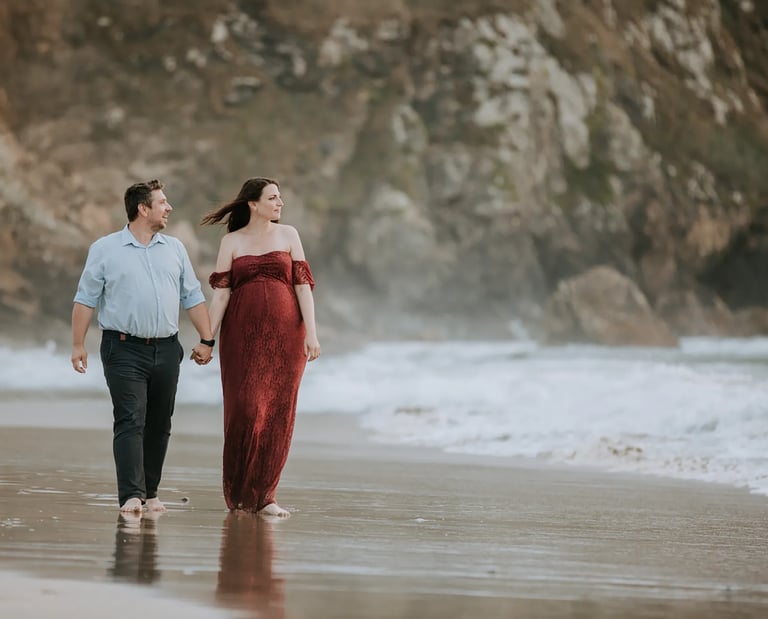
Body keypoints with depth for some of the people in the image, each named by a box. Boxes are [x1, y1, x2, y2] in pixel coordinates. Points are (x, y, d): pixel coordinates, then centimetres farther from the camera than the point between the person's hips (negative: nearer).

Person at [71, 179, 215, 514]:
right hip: (125, 349, -4)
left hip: (166, 349, 4)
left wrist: (206, 339, 9)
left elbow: (193, 298, 15)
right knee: (130, 422, -12)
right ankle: (131, 495, -17)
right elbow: (85, 299, 2)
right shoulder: (105, 249, 1)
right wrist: (78, 344, -4)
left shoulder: (175, 249, 12)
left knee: (159, 425, 5)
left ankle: (150, 492, 13)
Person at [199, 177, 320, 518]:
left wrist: (311, 332, -6)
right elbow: (221, 292, 1)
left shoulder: (288, 235, 8)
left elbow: (302, 284, 3)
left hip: (284, 334, 1)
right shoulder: (231, 241, 6)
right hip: (242, 335, -1)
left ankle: (264, 495, 5)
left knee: (278, 413, -1)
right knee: (245, 409, -7)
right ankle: (239, 493, 6)